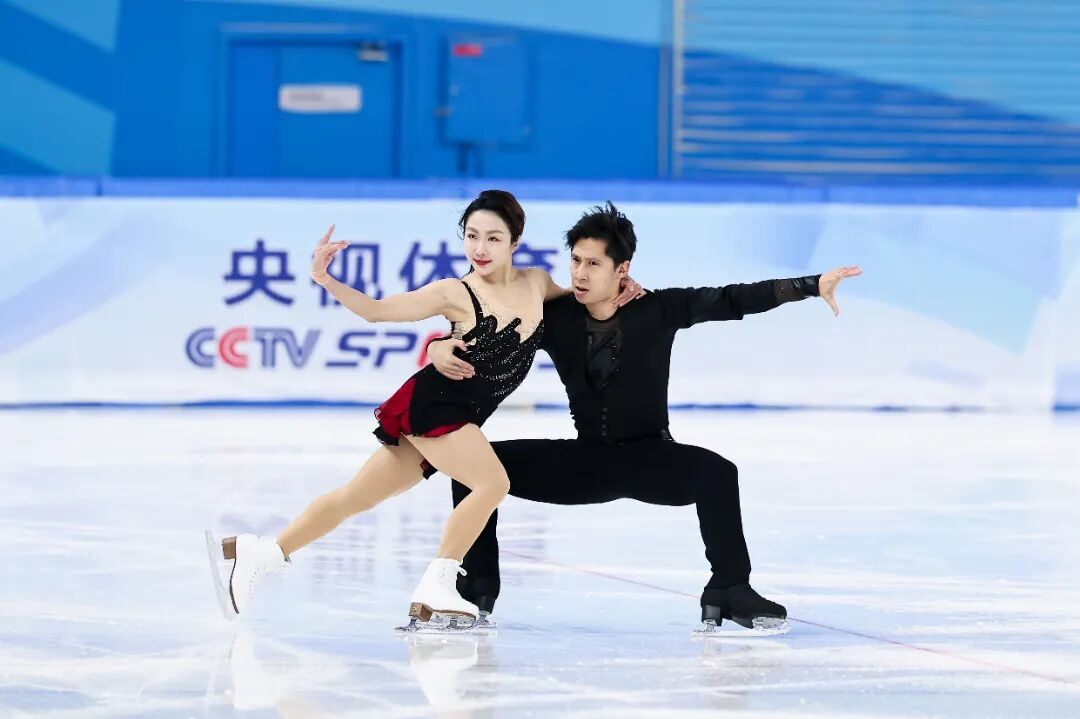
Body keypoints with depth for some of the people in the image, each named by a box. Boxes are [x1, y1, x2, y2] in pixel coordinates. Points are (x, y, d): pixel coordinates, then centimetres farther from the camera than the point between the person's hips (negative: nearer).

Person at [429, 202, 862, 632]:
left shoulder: (658, 311, -13)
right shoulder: (554, 318, -9)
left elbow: (735, 300, -18)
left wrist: (813, 286, -24)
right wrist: (440, 347, -27)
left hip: (651, 458, -3)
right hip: (586, 461, 3)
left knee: (715, 472, -34)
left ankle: (728, 593, -20)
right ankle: (478, 592, -3)